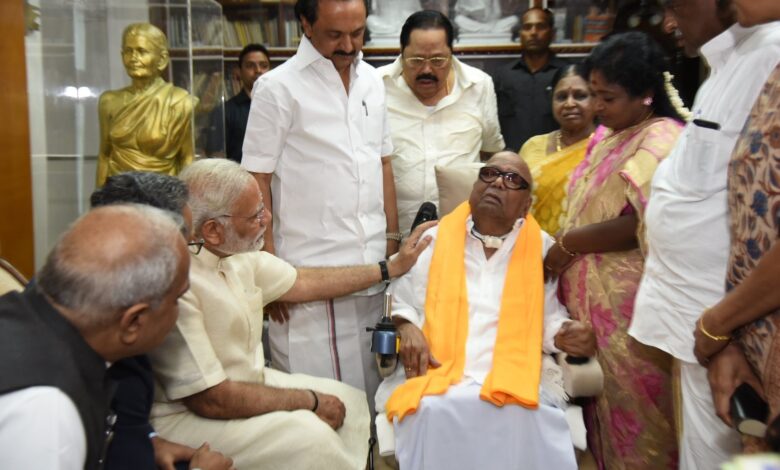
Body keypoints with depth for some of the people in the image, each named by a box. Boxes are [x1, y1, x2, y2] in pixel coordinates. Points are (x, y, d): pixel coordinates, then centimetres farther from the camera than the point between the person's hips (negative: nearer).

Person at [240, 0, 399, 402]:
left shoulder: (371, 80, 12)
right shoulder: (278, 87, -5)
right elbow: (256, 181, -6)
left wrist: (393, 240, 14)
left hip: (374, 268, 5)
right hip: (310, 276, -5)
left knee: (372, 393, 13)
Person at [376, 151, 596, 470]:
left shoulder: (542, 249, 12)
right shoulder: (435, 239, 11)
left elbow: (547, 314, 15)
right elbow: (400, 301, 14)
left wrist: (565, 335, -6)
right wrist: (406, 328, -6)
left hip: (515, 378, 1)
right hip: (437, 376, 0)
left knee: (523, 416, -32)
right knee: (433, 412, -33)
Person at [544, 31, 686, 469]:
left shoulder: (661, 140, -13)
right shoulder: (608, 135, 13)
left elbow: (642, 226, -22)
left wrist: (566, 244, -13)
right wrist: (564, 251, 2)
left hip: (627, 307, -8)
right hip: (591, 299, 8)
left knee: (629, 413, 5)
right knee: (601, 409, 17)